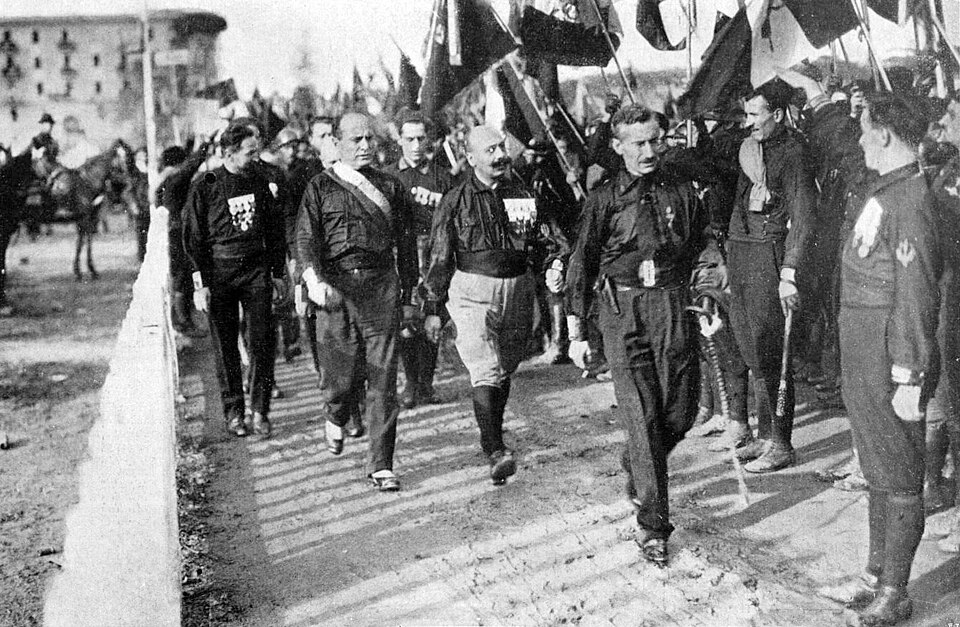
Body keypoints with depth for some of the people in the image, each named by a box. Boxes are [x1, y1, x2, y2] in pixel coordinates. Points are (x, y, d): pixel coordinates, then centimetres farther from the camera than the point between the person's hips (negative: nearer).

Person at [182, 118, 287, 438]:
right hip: (219, 272, -2)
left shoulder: (259, 182, 7)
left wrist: (278, 273, 13)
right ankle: (233, 412, 16)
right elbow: (192, 238, -4)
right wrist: (200, 284, -9)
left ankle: (260, 411, 7)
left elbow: (274, 230, 15)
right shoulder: (204, 187, -5)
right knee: (225, 346, 5)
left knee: (263, 341, -3)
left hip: (256, 268, 3)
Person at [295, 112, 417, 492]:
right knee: (341, 373, 0)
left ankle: (381, 466, 5)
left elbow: (406, 243, 17)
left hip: (382, 285, 1)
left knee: (383, 379, -2)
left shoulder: (390, 188, 13)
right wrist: (314, 281, -21)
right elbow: (306, 239, -3)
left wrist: (408, 295, 16)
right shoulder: (321, 187, 7)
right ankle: (335, 419, 37)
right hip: (335, 287, -1)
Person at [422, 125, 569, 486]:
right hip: (473, 291, -4)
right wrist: (433, 309, 2)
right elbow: (439, 258, 2)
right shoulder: (455, 201, -2)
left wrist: (557, 259, -11)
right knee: (486, 373, -15)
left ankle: (491, 436, 35)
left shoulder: (523, 195, 8)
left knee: (505, 370, 15)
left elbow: (547, 236, 12)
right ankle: (495, 452, -19)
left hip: (518, 288, 4)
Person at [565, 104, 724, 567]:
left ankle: (636, 472, 37)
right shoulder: (605, 199, 1)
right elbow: (583, 260, 4)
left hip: (673, 306, 3)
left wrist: (712, 266, -2)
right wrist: (575, 328, 3)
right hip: (623, 309, -3)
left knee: (681, 411, 6)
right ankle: (652, 525, 0)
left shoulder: (682, 191, 8)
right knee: (642, 415, -6)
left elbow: (702, 240, 20)